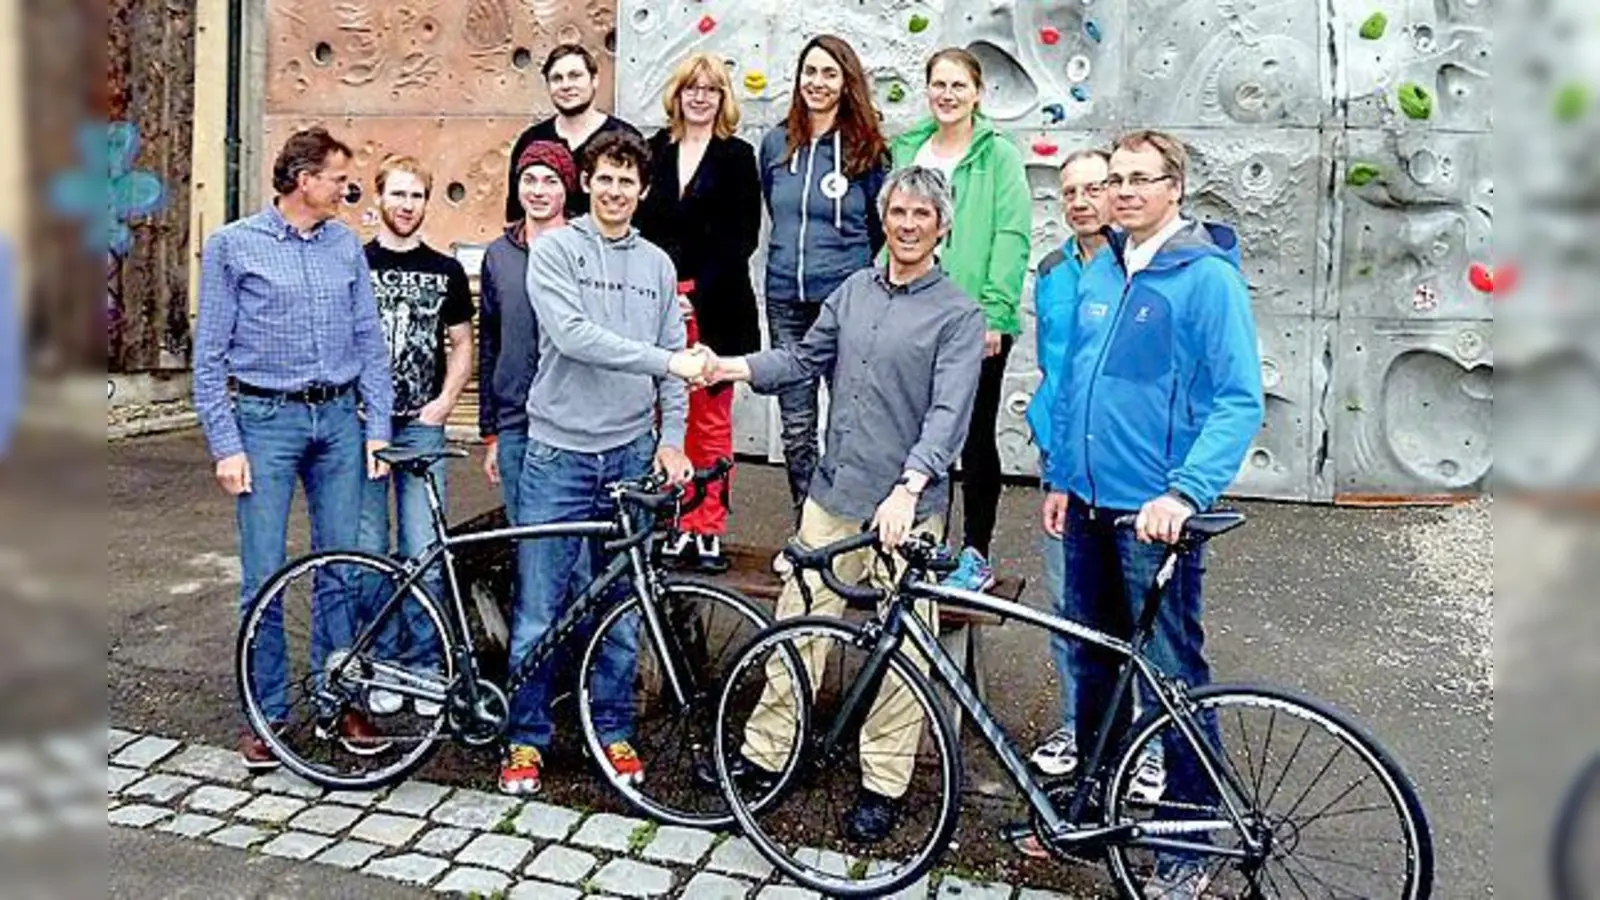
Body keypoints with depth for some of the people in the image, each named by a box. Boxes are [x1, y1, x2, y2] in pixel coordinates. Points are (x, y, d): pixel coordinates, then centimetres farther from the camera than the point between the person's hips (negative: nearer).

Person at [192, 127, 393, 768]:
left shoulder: (346, 246, 9)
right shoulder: (232, 246, 0)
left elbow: (370, 342, 10)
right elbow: (209, 355, -1)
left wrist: (377, 428, 2)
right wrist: (226, 446, -7)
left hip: (339, 419, 3)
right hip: (267, 420, -3)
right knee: (264, 577, 0)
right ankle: (267, 711, 14)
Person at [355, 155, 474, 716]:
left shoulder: (446, 271, 10)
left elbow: (461, 345, 13)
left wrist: (443, 404, 0)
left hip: (423, 427, 1)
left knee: (425, 556, -2)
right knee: (368, 554, 3)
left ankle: (424, 665, 12)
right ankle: (383, 666, 15)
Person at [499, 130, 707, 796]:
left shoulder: (657, 265, 12)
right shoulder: (554, 250, -1)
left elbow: (674, 362, 12)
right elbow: (572, 335, -16)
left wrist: (671, 437, 0)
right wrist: (665, 360, -22)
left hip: (631, 454, 4)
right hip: (559, 451, -3)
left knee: (621, 608, 10)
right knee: (538, 610, 1)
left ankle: (613, 732, 24)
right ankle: (527, 738, 16)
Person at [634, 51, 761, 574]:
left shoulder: (737, 156, 3)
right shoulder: (654, 151, 12)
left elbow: (743, 237, -3)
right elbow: (641, 226, 10)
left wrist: (699, 292, -10)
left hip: (715, 306, -3)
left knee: (711, 419, 1)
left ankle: (710, 530, 10)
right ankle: (685, 526, 14)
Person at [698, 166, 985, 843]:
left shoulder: (957, 314, -6)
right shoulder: (854, 291, 10)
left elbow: (948, 412, -16)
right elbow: (805, 359, 16)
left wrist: (908, 488, -29)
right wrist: (733, 367, 0)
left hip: (906, 510, -5)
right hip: (833, 495, 5)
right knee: (798, 627, 12)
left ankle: (883, 785, 19)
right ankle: (764, 750, 26)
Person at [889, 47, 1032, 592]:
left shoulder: (1000, 156, -2)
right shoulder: (907, 150, 12)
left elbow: (1011, 239, -9)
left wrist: (994, 313, -16)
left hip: (977, 322, -4)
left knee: (975, 438, 4)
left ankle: (976, 555, 15)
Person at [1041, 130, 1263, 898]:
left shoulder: (1208, 278, -10)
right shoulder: (1098, 275, 10)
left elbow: (1240, 402, -15)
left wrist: (1185, 492, -26)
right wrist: (1061, 479, 15)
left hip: (1156, 516, -6)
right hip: (1090, 507, 7)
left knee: (1173, 676, 3)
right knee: (1093, 664, 18)